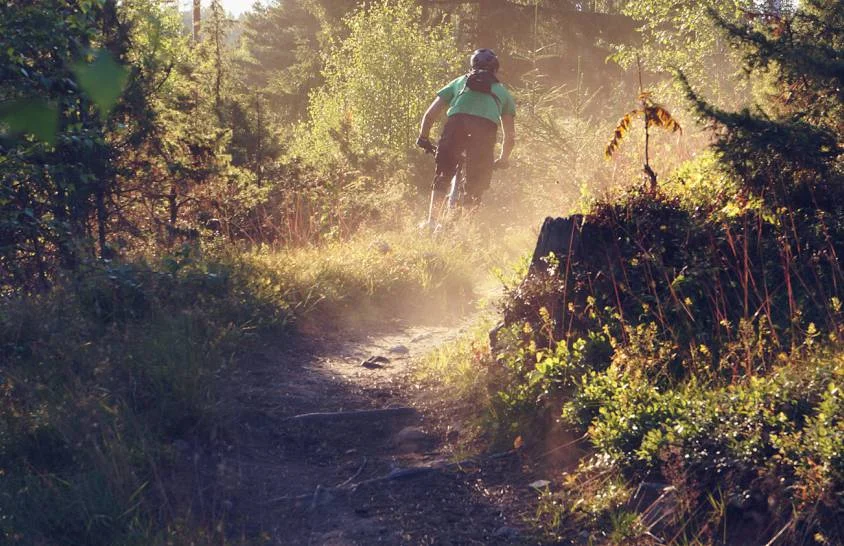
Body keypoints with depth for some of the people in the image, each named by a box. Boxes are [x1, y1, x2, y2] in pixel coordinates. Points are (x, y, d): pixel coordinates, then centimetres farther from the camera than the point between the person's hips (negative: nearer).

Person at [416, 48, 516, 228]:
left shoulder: (459, 82, 33)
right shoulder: (503, 92, 35)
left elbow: (429, 115, 27)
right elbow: (510, 137, 34)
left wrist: (423, 138, 41)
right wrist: (503, 160, 49)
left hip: (457, 121, 0)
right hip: (486, 128, 0)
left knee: (442, 176, 13)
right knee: (477, 185, 12)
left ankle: (431, 221, 2)